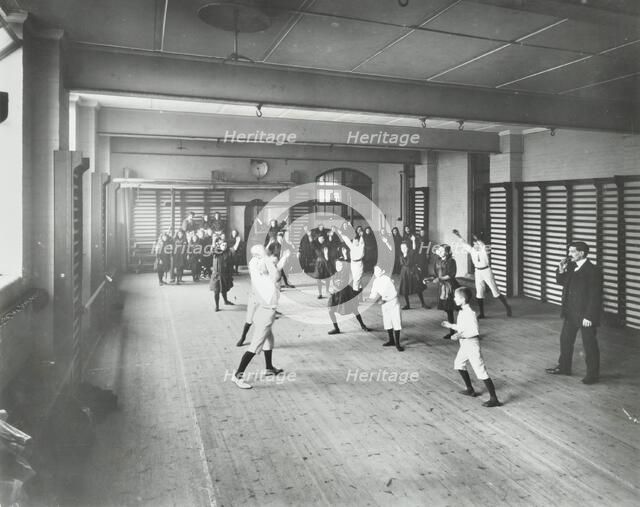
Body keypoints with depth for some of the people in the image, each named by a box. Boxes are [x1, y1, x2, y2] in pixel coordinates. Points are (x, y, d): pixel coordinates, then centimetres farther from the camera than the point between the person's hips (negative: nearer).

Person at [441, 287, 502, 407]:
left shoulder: (470, 313, -23)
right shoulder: (462, 312, 6)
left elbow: (475, 331, -27)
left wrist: (461, 335, -33)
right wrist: (451, 325, 22)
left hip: (472, 344, -10)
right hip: (465, 344, 10)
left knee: (481, 371, -7)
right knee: (459, 364, 24)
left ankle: (494, 399, -1)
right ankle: (470, 390, 37)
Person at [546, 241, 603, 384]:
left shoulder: (593, 271, -18)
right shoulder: (571, 267, 4)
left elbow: (595, 296, -19)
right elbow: (561, 282, 17)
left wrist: (589, 317, -20)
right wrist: (561, 271, -3)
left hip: (585, 315, -8)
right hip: (570, 313, 8)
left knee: (589, 344, 6)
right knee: (565, 340, 18)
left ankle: (593, 374, 20)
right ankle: (564, 367, 34)